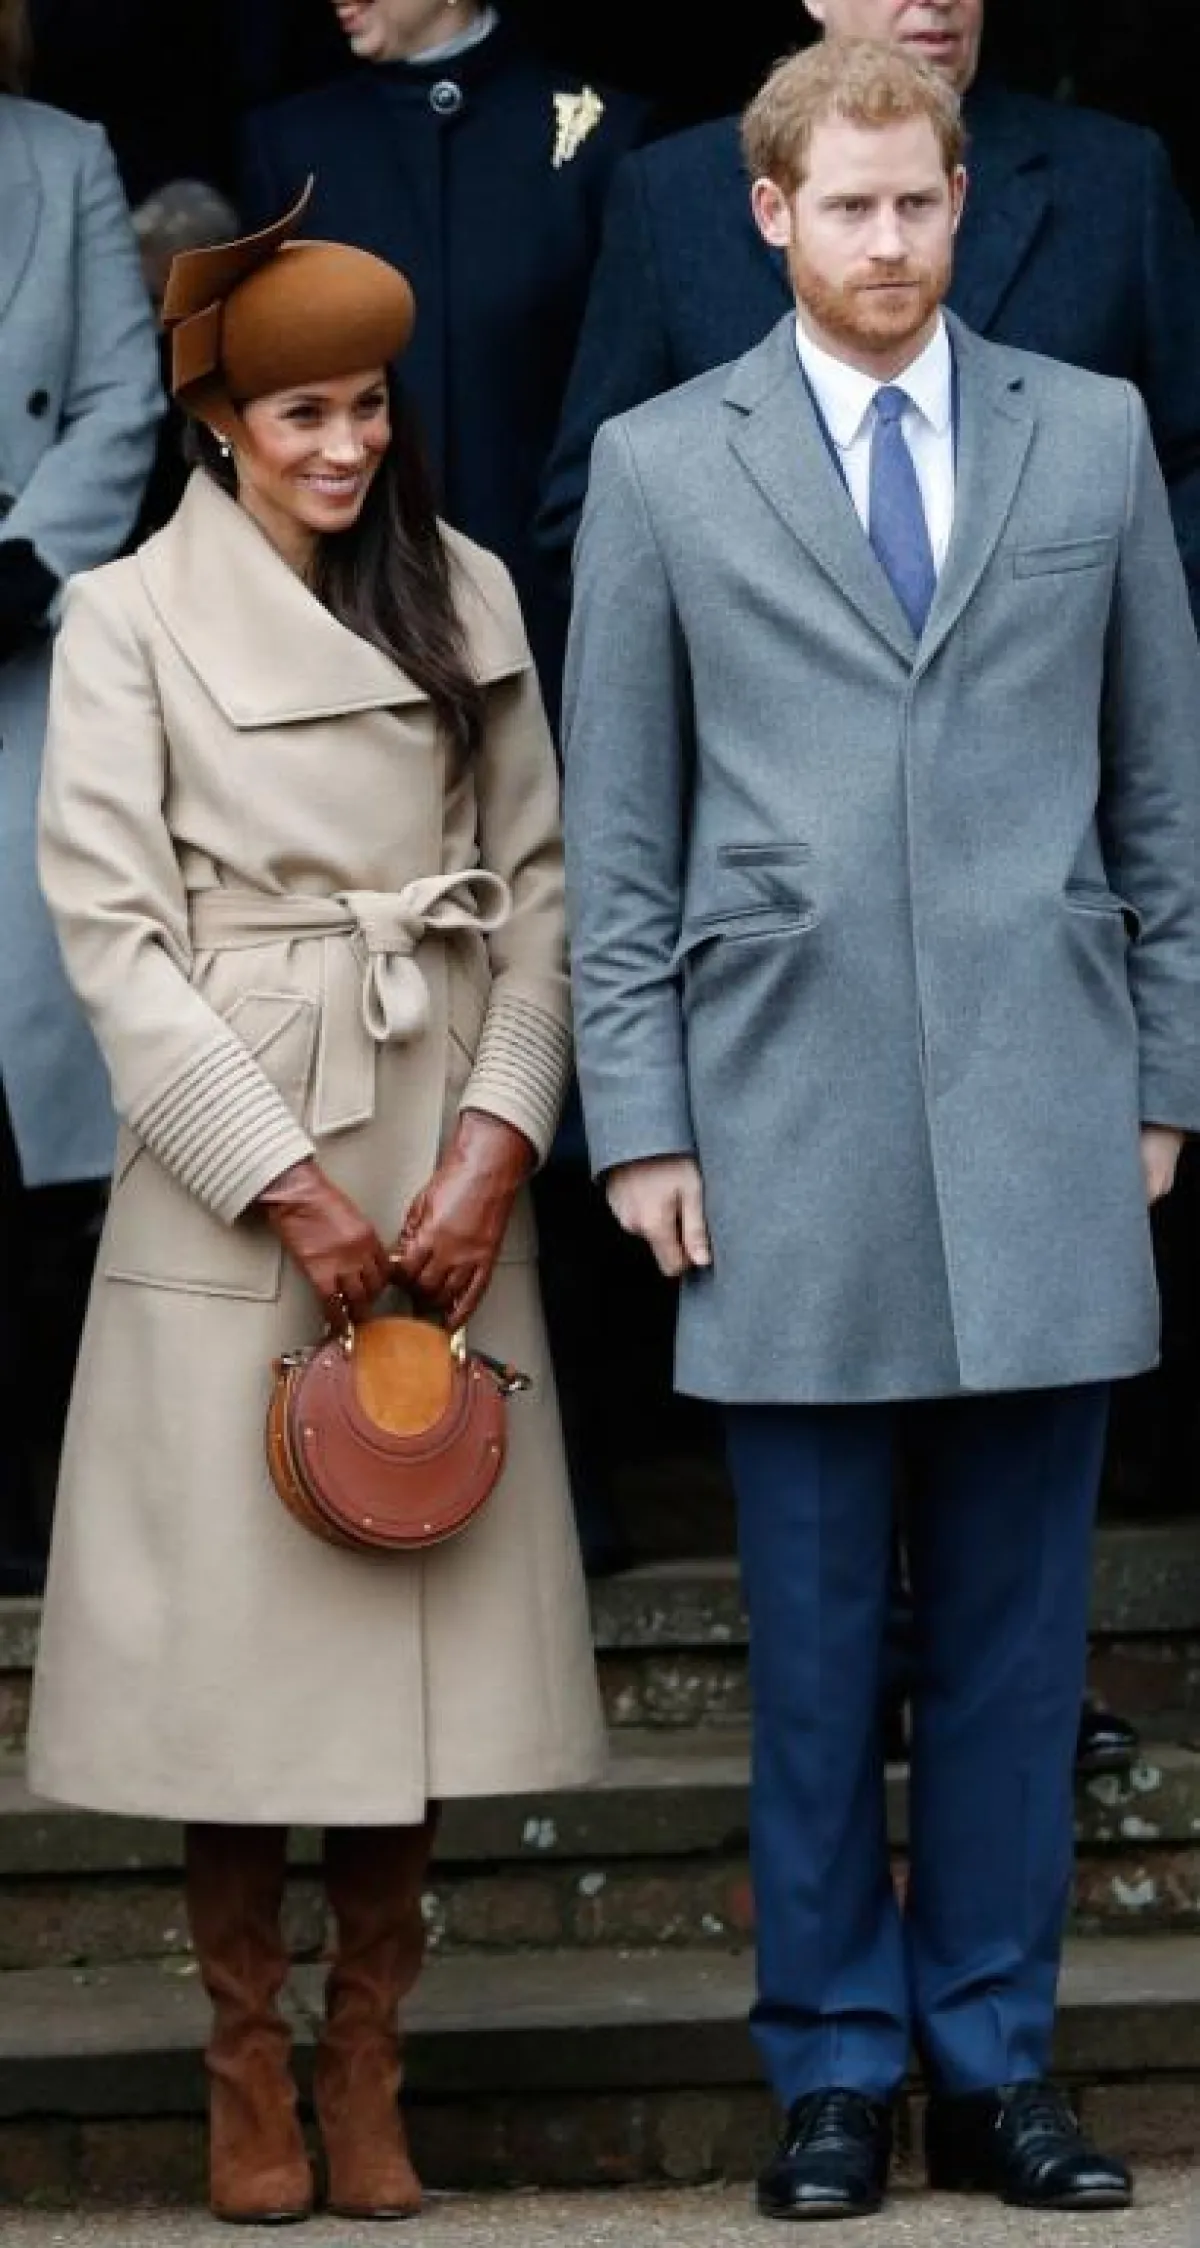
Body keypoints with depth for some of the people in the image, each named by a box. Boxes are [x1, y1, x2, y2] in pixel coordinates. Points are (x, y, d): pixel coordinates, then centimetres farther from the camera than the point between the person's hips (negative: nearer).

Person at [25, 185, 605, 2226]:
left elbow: (539, 893, 8)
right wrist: (290, 1186, -11)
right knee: (237, 1616, -2)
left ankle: (369, 2062, 11)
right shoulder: (130, 617, 0)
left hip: (444, 1181, 3)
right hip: (230, 1175, -3)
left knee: (422, 1605, 3)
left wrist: (495, 1143, -6)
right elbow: (111, 929, -6)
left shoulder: (469, 597, 10)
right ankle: (247, 2071, 9)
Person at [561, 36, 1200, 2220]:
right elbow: (615, 832, 6)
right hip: (789, 1127, -1)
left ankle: (993, 2059, 14)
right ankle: (833, 2068, 12)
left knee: (1016, 1621, 4)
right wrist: (638, 1122, 0)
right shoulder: (662, 466, 6)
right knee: (814, 1631, 3)